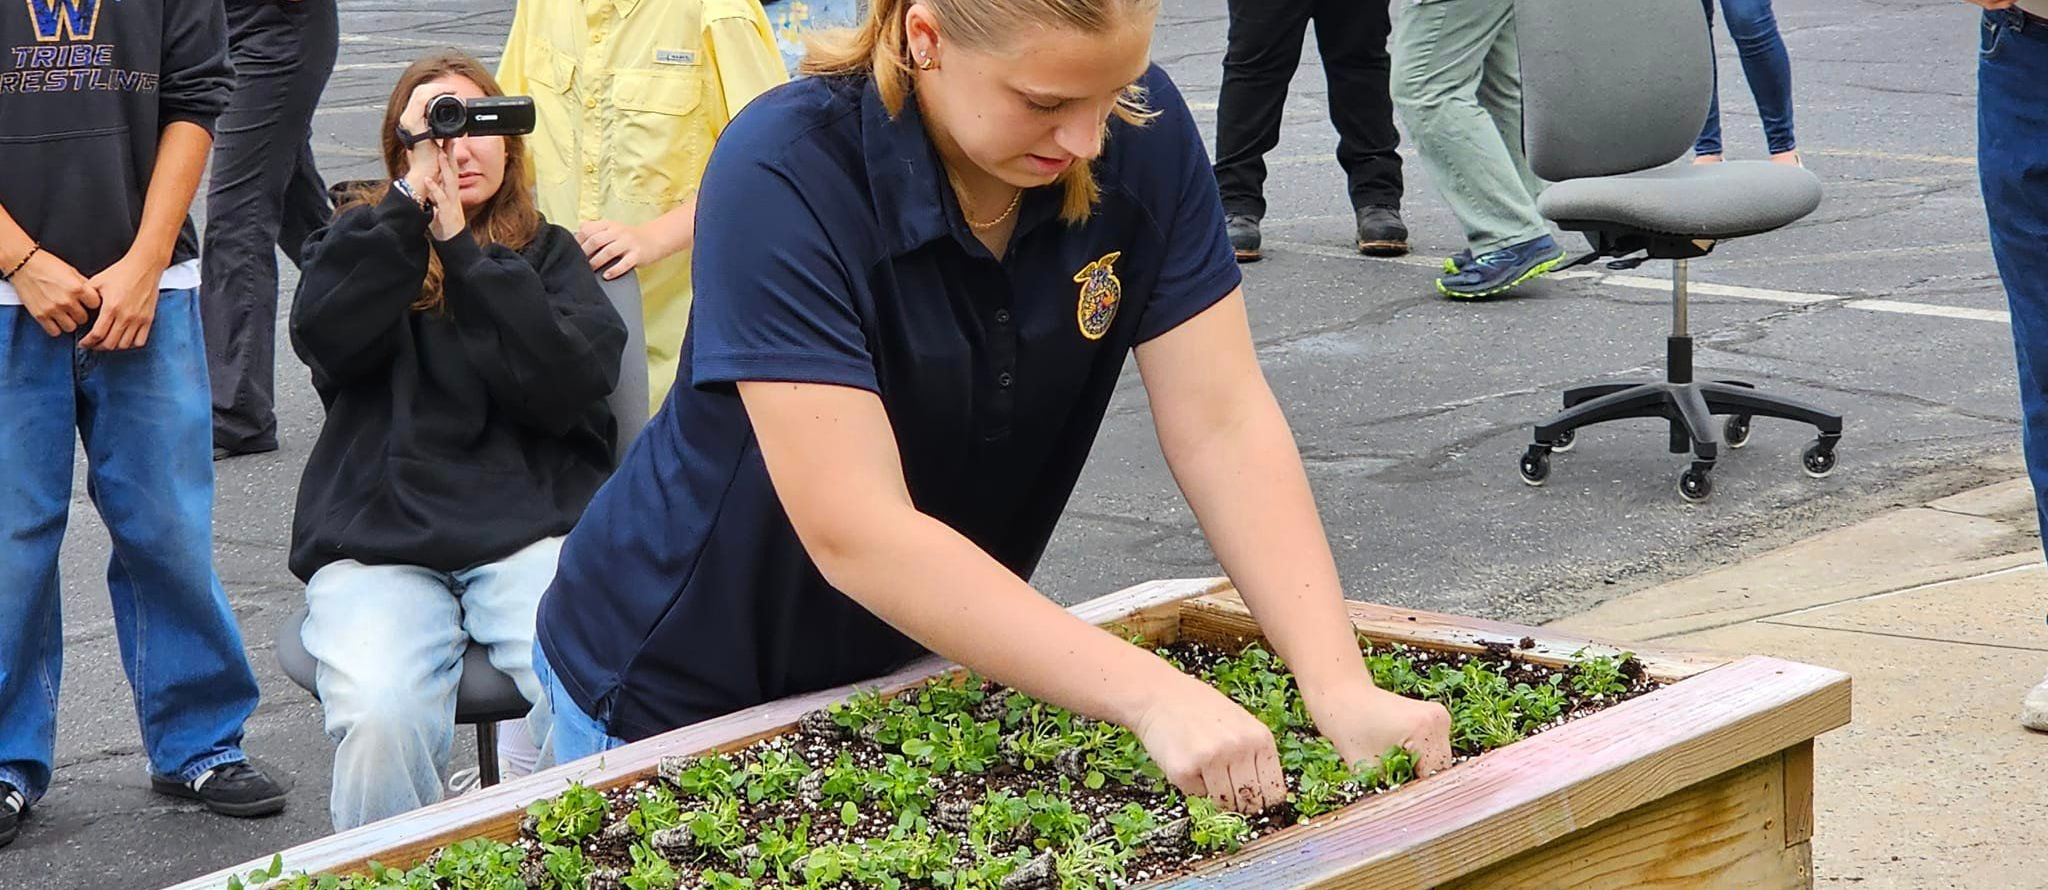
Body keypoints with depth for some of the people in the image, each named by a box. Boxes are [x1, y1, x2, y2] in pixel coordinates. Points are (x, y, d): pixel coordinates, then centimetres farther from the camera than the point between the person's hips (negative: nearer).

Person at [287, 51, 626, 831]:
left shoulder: (548, 255, 18)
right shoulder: (361, 241, 19)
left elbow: (564, 389, -2)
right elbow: (327, 340, -4)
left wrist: (462, 246, -3)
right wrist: (413, 196, -6)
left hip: (529, 524, 0)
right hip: (375, 538, 0)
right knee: (381, 716, -31)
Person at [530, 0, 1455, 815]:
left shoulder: (1142, 135, -16)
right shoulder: (783, 176, -30)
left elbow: (1224, 424, -15)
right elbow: (857, 534, -36)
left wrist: (1341, 689, -28)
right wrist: (1152, 695, -43)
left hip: (905, 669, 5)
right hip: (679, 698, -4)